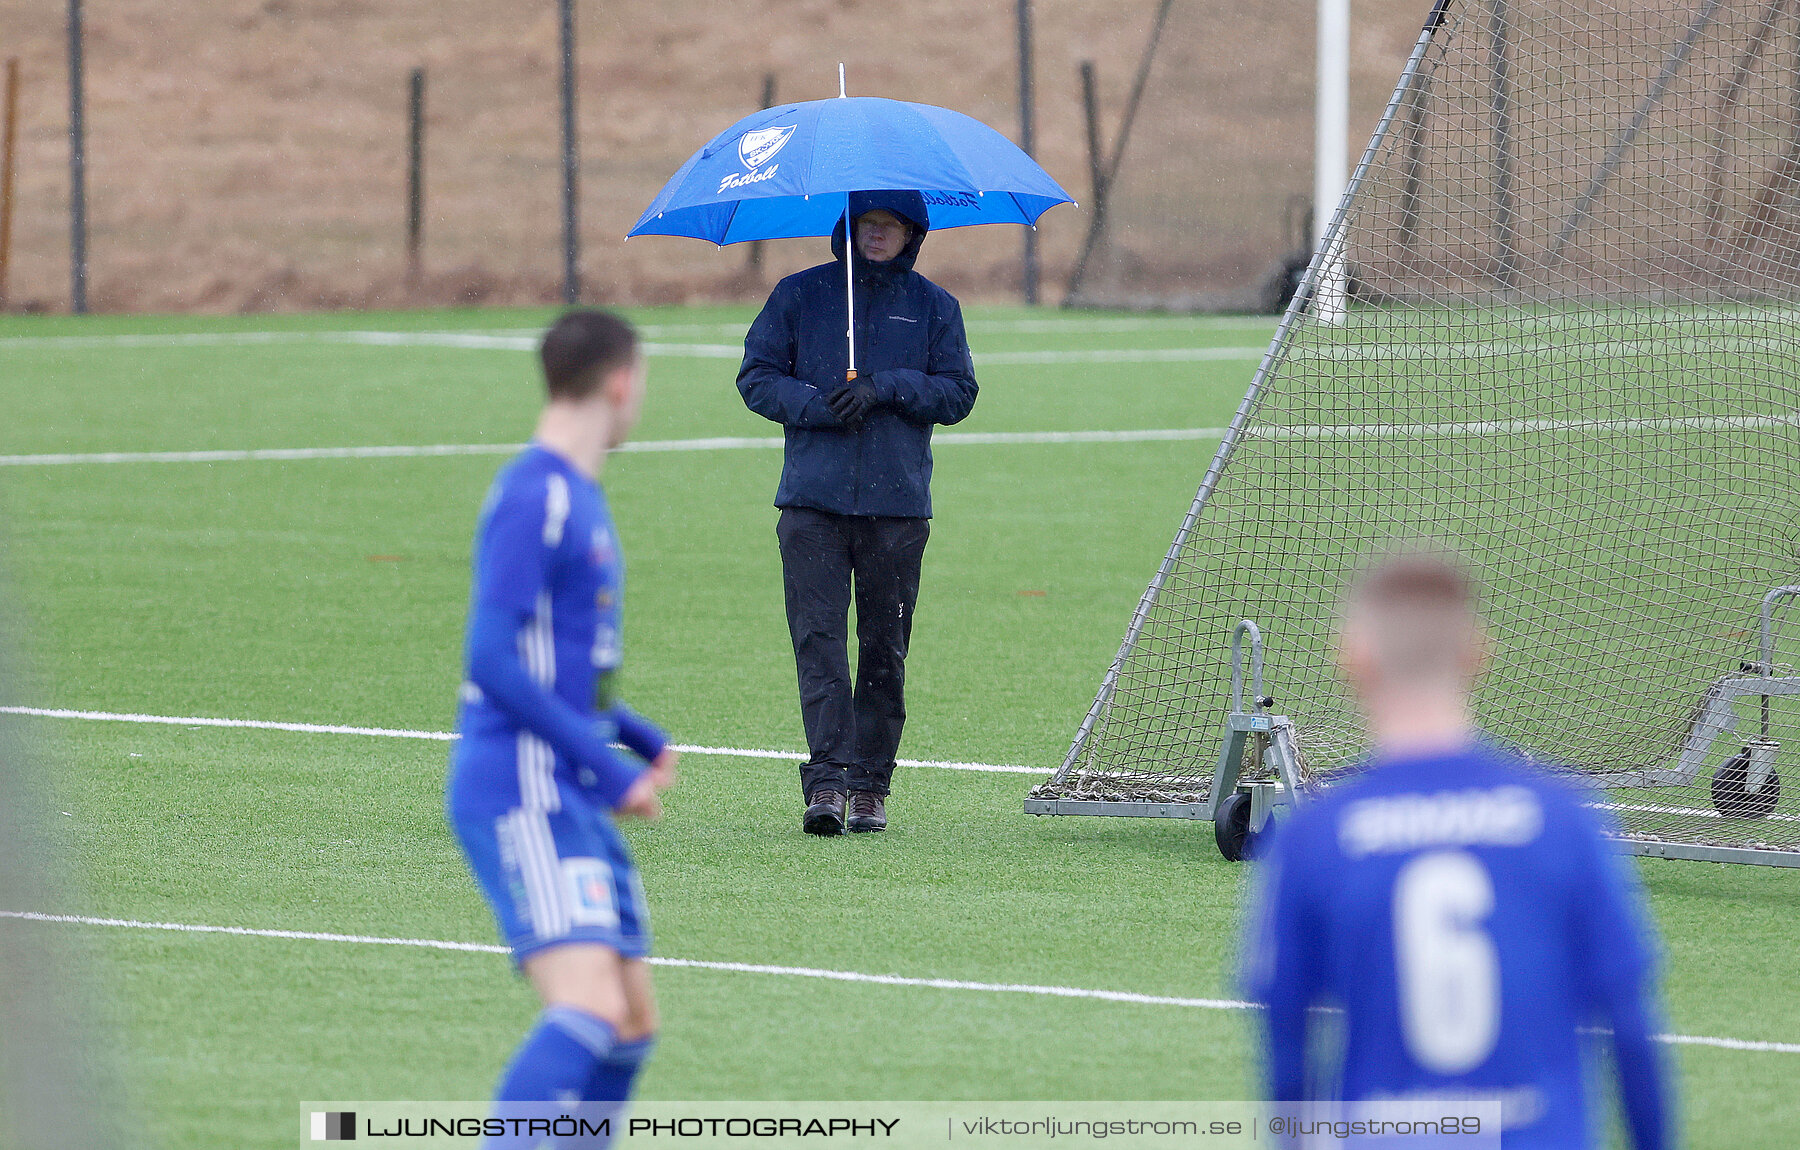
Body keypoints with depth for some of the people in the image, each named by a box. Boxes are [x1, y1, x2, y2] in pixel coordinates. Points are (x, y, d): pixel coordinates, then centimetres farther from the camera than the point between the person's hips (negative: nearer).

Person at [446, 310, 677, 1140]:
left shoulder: (579, 495, 17)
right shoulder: (535, 497, -13)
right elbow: (492, 660, -19)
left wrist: (639, 739, 19)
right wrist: (610, 768, -18)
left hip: (572, 802, 10)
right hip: (520, 792, -10)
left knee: (631, 1023, 8)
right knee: (589, 1008, -22)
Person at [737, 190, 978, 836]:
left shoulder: (933, 307, 11)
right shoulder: (799, 295, 10)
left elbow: (958, 394, 5)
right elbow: (757, 378, 7)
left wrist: (887, 387, -10)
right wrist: (818, 407, -10)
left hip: (898, 504, 1)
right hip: (813, 498, -1)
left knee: (884, 648, 3)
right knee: (818, 638, -12)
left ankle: (870, 787, 10)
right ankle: (826, 780, -18)